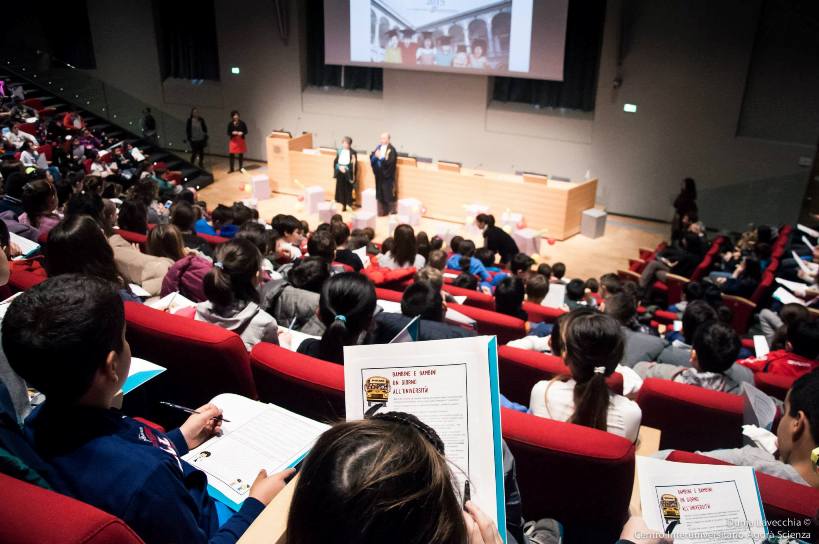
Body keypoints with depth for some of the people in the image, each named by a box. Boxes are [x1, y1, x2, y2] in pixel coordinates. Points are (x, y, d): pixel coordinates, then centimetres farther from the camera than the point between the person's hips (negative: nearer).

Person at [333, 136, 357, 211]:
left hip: (348, 174, -4)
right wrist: (339, 167, -10)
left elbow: (354, 164, -6)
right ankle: (343, 204, 16)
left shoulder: (353, 152, -7)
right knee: (341, 188, 6)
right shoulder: (339, 151, 4)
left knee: (348, 189, -1)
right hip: (340, 173, 4)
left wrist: (346, 168, -16)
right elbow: (335, 162, 8)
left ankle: (349, 203, 11)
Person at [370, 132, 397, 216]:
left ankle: (391, 211, 9)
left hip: (387, 175, -7)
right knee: (380, 193, 12)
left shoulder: (391, 149, -14)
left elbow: (389, 162, -21)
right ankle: (382, 210, 23)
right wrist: (375, 155, -12)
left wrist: (380, 157, -22)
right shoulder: (378, 147, 7)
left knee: (388, 194, -1)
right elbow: (371, 157, 8)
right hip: (379, 174, 7)